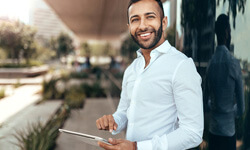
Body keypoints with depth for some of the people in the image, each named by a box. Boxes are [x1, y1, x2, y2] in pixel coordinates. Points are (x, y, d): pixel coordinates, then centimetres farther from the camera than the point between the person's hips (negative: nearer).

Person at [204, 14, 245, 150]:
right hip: (228, 130, -4)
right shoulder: (233, 63, -14)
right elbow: (241, 108, -7)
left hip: (212, 129, 5)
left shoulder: (211, 63, -1)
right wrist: (233, 111, 11)